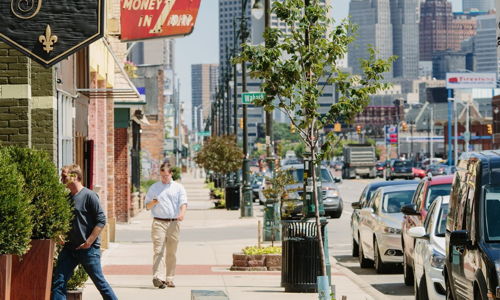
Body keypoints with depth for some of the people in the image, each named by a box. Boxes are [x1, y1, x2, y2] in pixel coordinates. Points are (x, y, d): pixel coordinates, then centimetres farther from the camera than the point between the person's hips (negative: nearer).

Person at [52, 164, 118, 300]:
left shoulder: (89, 195, -9)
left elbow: (101, 220, -13)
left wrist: (88, 242, -15)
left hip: (89, 248, -7)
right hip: (69, 248, 7)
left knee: (99, 281, 1)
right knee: (58, 282, -1)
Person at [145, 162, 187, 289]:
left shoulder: (178, 187, 10)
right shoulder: (154, 187, 13)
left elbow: (183, 202, -2)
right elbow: (147, 206, 15)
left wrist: (182, 213, -23)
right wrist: (154, 202, -9)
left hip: (174, 223, 1)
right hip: (158, 222, -1)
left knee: (171, 252, 5)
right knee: (158, 250, -13)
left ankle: (169, 278, 12)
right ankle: (158, 277, -23)